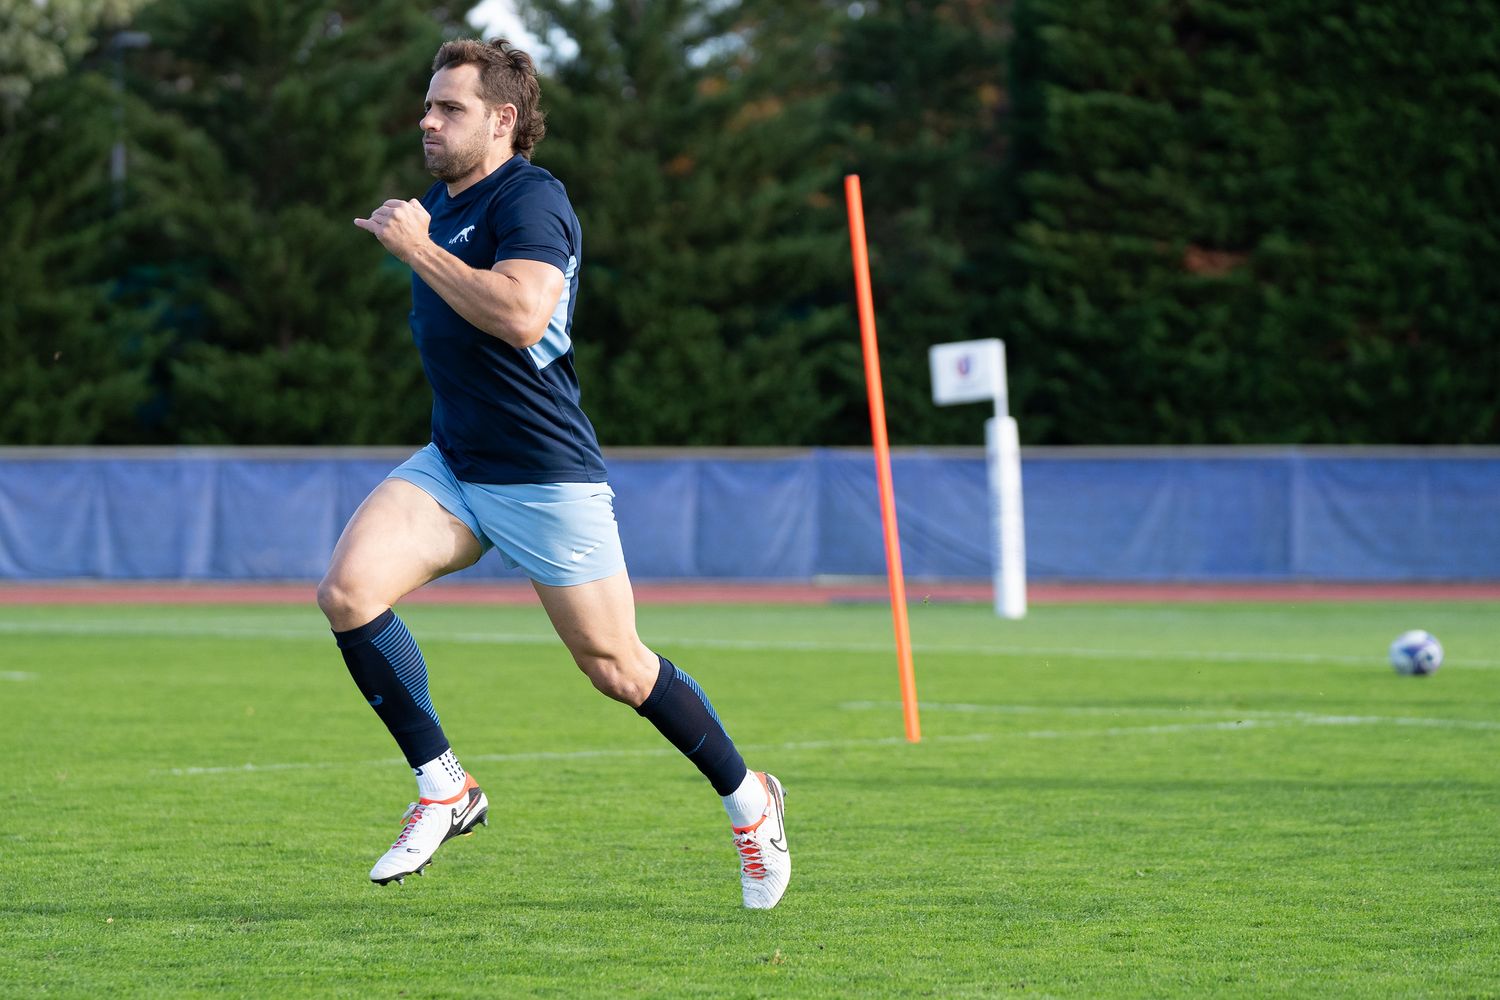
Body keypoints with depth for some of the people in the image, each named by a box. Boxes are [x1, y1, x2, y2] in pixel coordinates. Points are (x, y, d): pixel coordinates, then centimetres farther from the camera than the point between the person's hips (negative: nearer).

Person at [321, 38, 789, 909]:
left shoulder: (529, 199, -15)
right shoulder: (441, 202, 12)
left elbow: (521, 313, -34)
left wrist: (419, 248, -27)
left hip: (546, 477, -8)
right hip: (452, 465, 8)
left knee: (616, 668, 0)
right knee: (348, 591, -16)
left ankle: (748, 799, 24)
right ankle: (444, 790, -4)